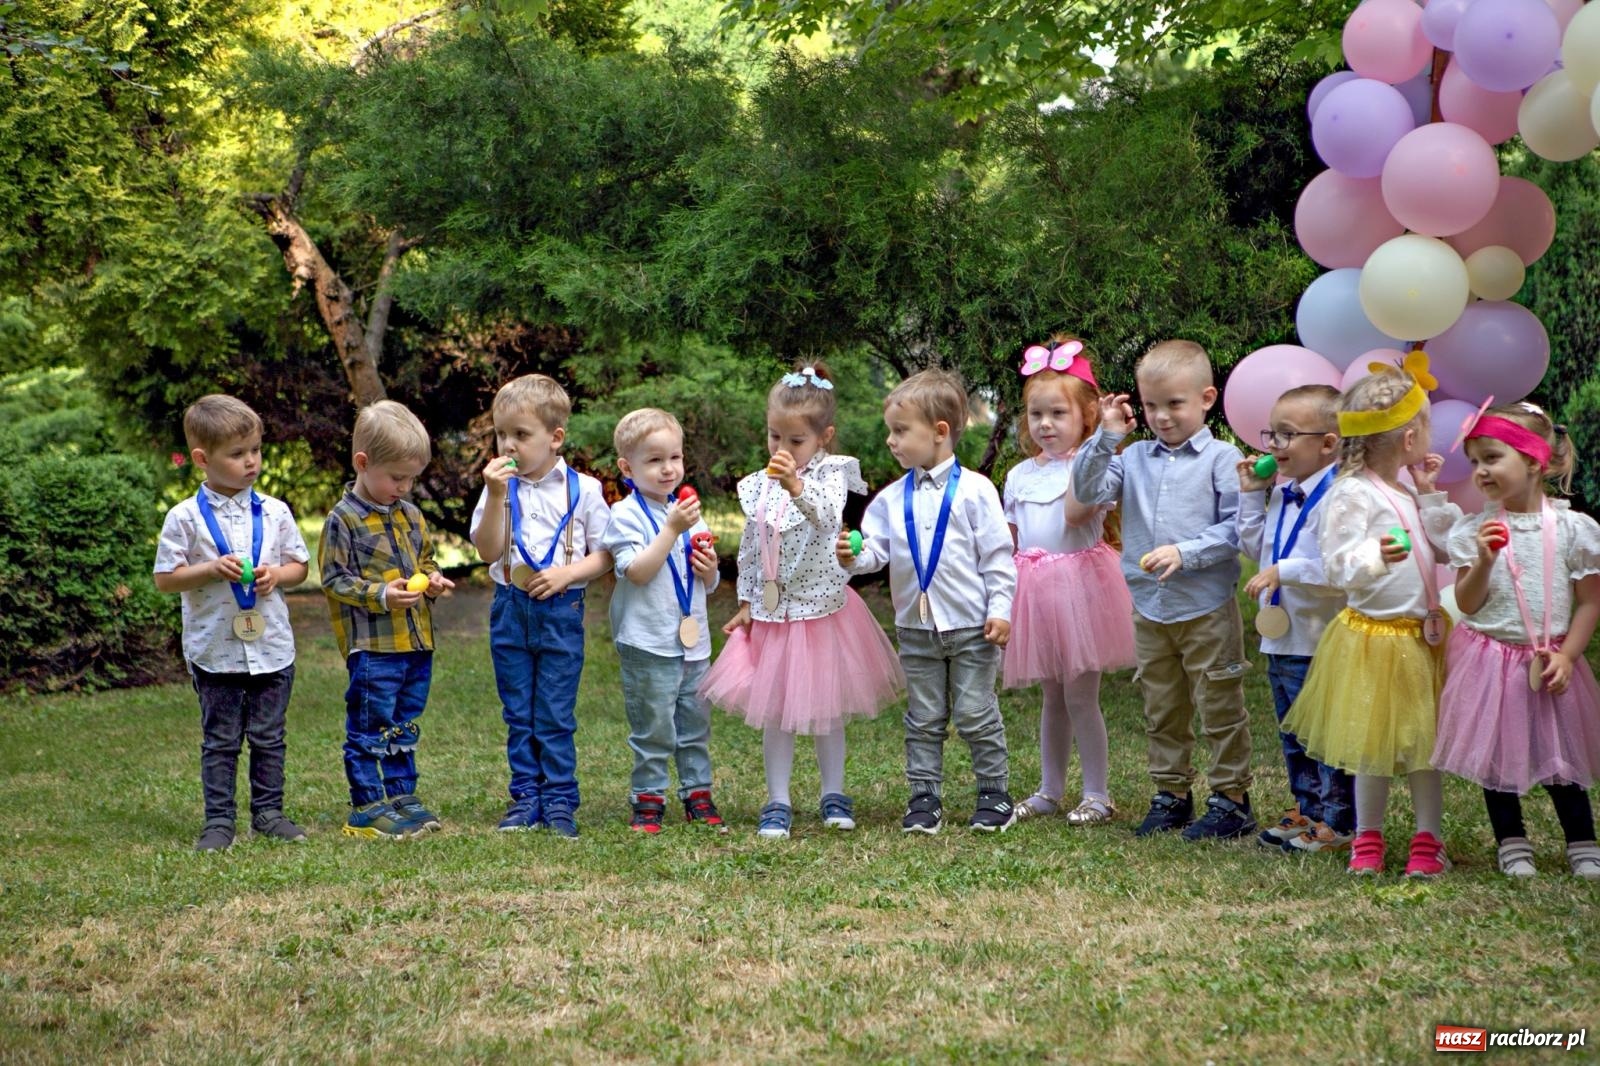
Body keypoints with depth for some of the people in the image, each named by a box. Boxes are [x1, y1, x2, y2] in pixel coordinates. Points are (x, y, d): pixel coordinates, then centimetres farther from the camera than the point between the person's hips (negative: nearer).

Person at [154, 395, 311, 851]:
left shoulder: (274, 512, 3)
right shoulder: (186, 517, -6)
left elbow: (299, 566, 10)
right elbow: (164, 578, -5)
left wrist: (276, 573, -11)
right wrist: (211, 569, -18)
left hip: (272, 647, 2)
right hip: (215, 650, -2)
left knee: (269, 736, 9)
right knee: (220, 741, 5)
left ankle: (268, 812, 19)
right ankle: (218, 821, 10)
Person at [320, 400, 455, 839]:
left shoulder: (410, 515, 11)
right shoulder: (344, 520, -10)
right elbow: (334, 580, -11)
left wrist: (432, 578, 2)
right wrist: (380, 595, -22)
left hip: (417, 642, 7)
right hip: (372, 646, -7)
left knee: (405, 726, 15)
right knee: (369, 729, -1)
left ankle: (401, 795, 24)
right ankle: (368, 809, 3)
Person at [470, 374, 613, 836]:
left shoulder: (582, 489, -3)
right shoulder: (500, 487, 2)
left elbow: (605, 554, 0)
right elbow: (487, 550, -7)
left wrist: (567, 573, -16)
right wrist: (496, 496, -17)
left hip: (561, 610, -3)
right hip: (510, 609, 3)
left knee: (556, 715, 1)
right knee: (518, 713, 9)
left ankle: (560, 801, 9)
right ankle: (525, 798, 17)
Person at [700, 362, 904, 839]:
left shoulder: (830, 475, -9)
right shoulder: (759, 486, 2)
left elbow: (828, 517, -31)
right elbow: (749, 550, 10)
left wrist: (797, 487, -47)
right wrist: (746, 603, 9)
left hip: (822, 608, -3)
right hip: (772, 613, 3)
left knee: (826, 708, 9)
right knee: (774, 712, 5)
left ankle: (834, 795, 24)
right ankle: (777, 803, 13)